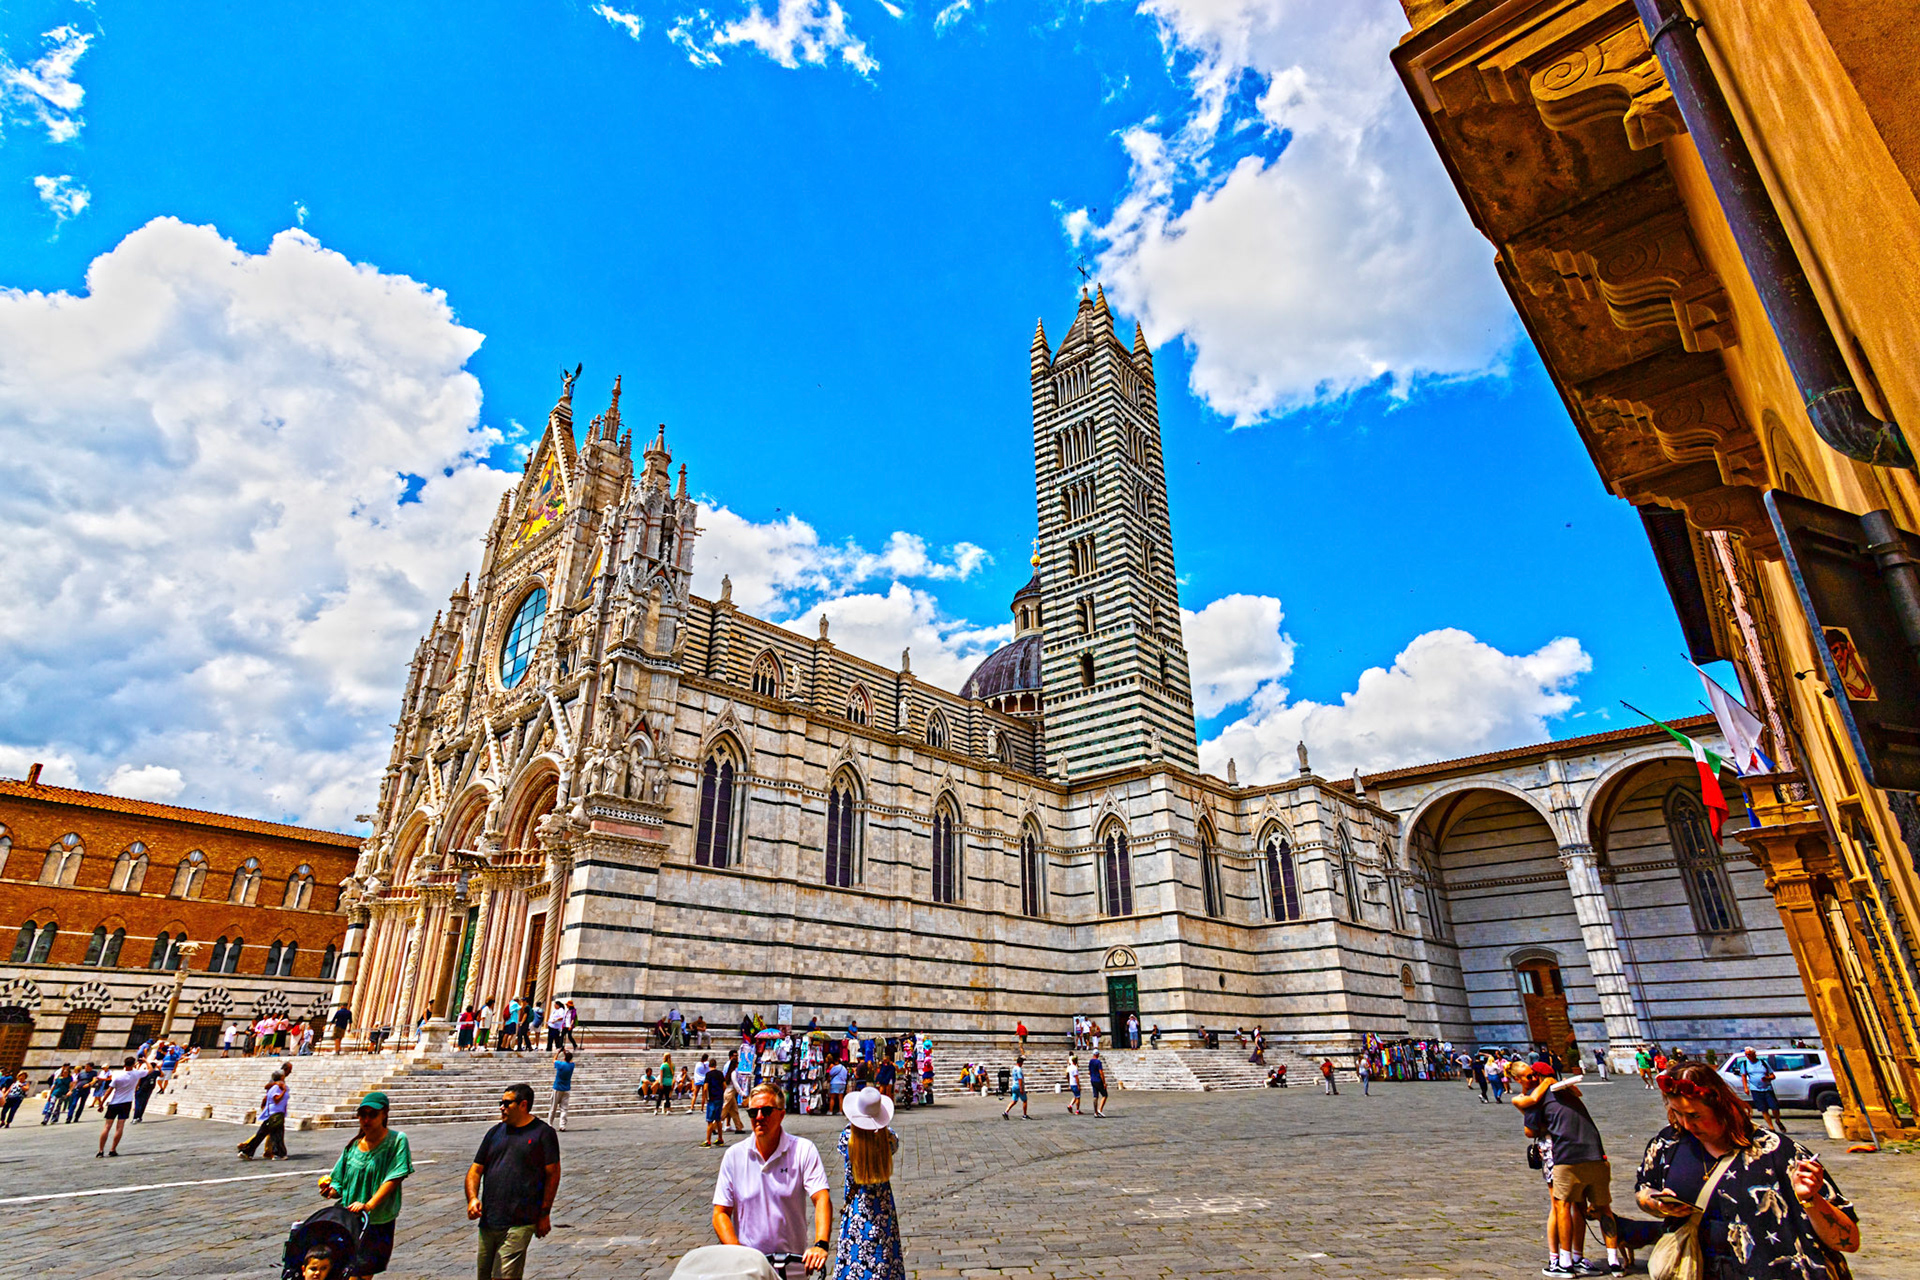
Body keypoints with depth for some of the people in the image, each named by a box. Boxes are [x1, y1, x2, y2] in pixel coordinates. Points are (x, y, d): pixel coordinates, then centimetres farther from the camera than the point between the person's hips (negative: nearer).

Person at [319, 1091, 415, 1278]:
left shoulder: (397, 1140, -7)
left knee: (364, 1273, 2)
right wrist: (330, 1190, -10)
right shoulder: (353, 1144, 7)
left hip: (378, 1222, -3)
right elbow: (340, 1184, 12)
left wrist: (369, 1205, -23)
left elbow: (394, 1178, -15)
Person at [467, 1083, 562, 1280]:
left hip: (519, 1223, -6)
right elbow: (476, 1169, 15)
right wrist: (472, 1198, -4)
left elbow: (553, 1174, -2)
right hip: (488, 1220, 6)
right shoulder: (495, 1132, 13)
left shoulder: (543, 1133, -3)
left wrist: (544, 1213, -4)